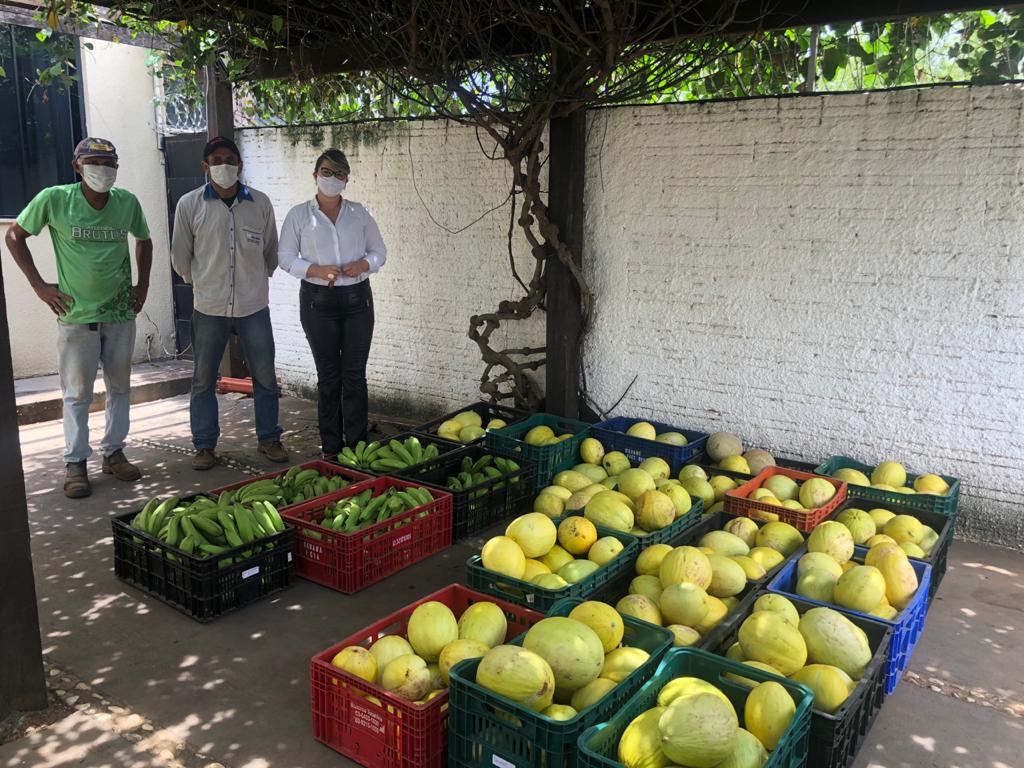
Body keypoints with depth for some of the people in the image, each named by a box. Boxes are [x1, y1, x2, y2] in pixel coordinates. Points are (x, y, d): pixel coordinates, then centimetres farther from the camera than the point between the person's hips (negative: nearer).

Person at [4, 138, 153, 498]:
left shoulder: (127, 202, -1)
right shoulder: (54, 199, -9)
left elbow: (144, 240, 17)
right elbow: (15, 235, 2)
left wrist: (143, 285, 10)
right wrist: (39, 285, -3)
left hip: (121, 312, 3)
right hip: (76, 315, -3)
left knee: (120, 386, 10)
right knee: (77, 393, 3)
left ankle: (113, 452, 23)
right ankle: (75, 463, 12)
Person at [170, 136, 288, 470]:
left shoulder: (260, 203, 1)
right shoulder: (189, 204, -3)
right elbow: (181, 257, 6)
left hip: (254, 306, 1)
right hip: (208, 308, -1)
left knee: (265, 376, 7)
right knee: (203, 379, 7)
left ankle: (269, 438, 22)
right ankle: (204, 445, 20)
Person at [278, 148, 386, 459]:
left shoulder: (358, 213, 8)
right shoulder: (299, 214, 3)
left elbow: (380, 252, 12)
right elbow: (286, 257, 4)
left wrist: (363, 264, -10)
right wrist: (316, 270, -14)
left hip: (357, 298, 1)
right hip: (318, 301, -1)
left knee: (355, 375, 1)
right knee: (328, 375, 3)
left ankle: (357, 446, 8)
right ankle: (331, 448, 12)